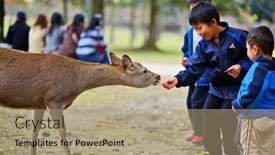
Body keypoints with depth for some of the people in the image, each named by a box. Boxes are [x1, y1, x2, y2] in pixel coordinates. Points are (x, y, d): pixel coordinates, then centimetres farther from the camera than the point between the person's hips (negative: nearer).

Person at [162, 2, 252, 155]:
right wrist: (178, 79, -25)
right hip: (216, 89, 6)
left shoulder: (238, 37, -17)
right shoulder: (203, 46, -1)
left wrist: (242, 66, -24)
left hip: (235, 91, -6)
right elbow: (194, 69, -8)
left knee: (228, 131, -8)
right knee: (209, 127, 10)